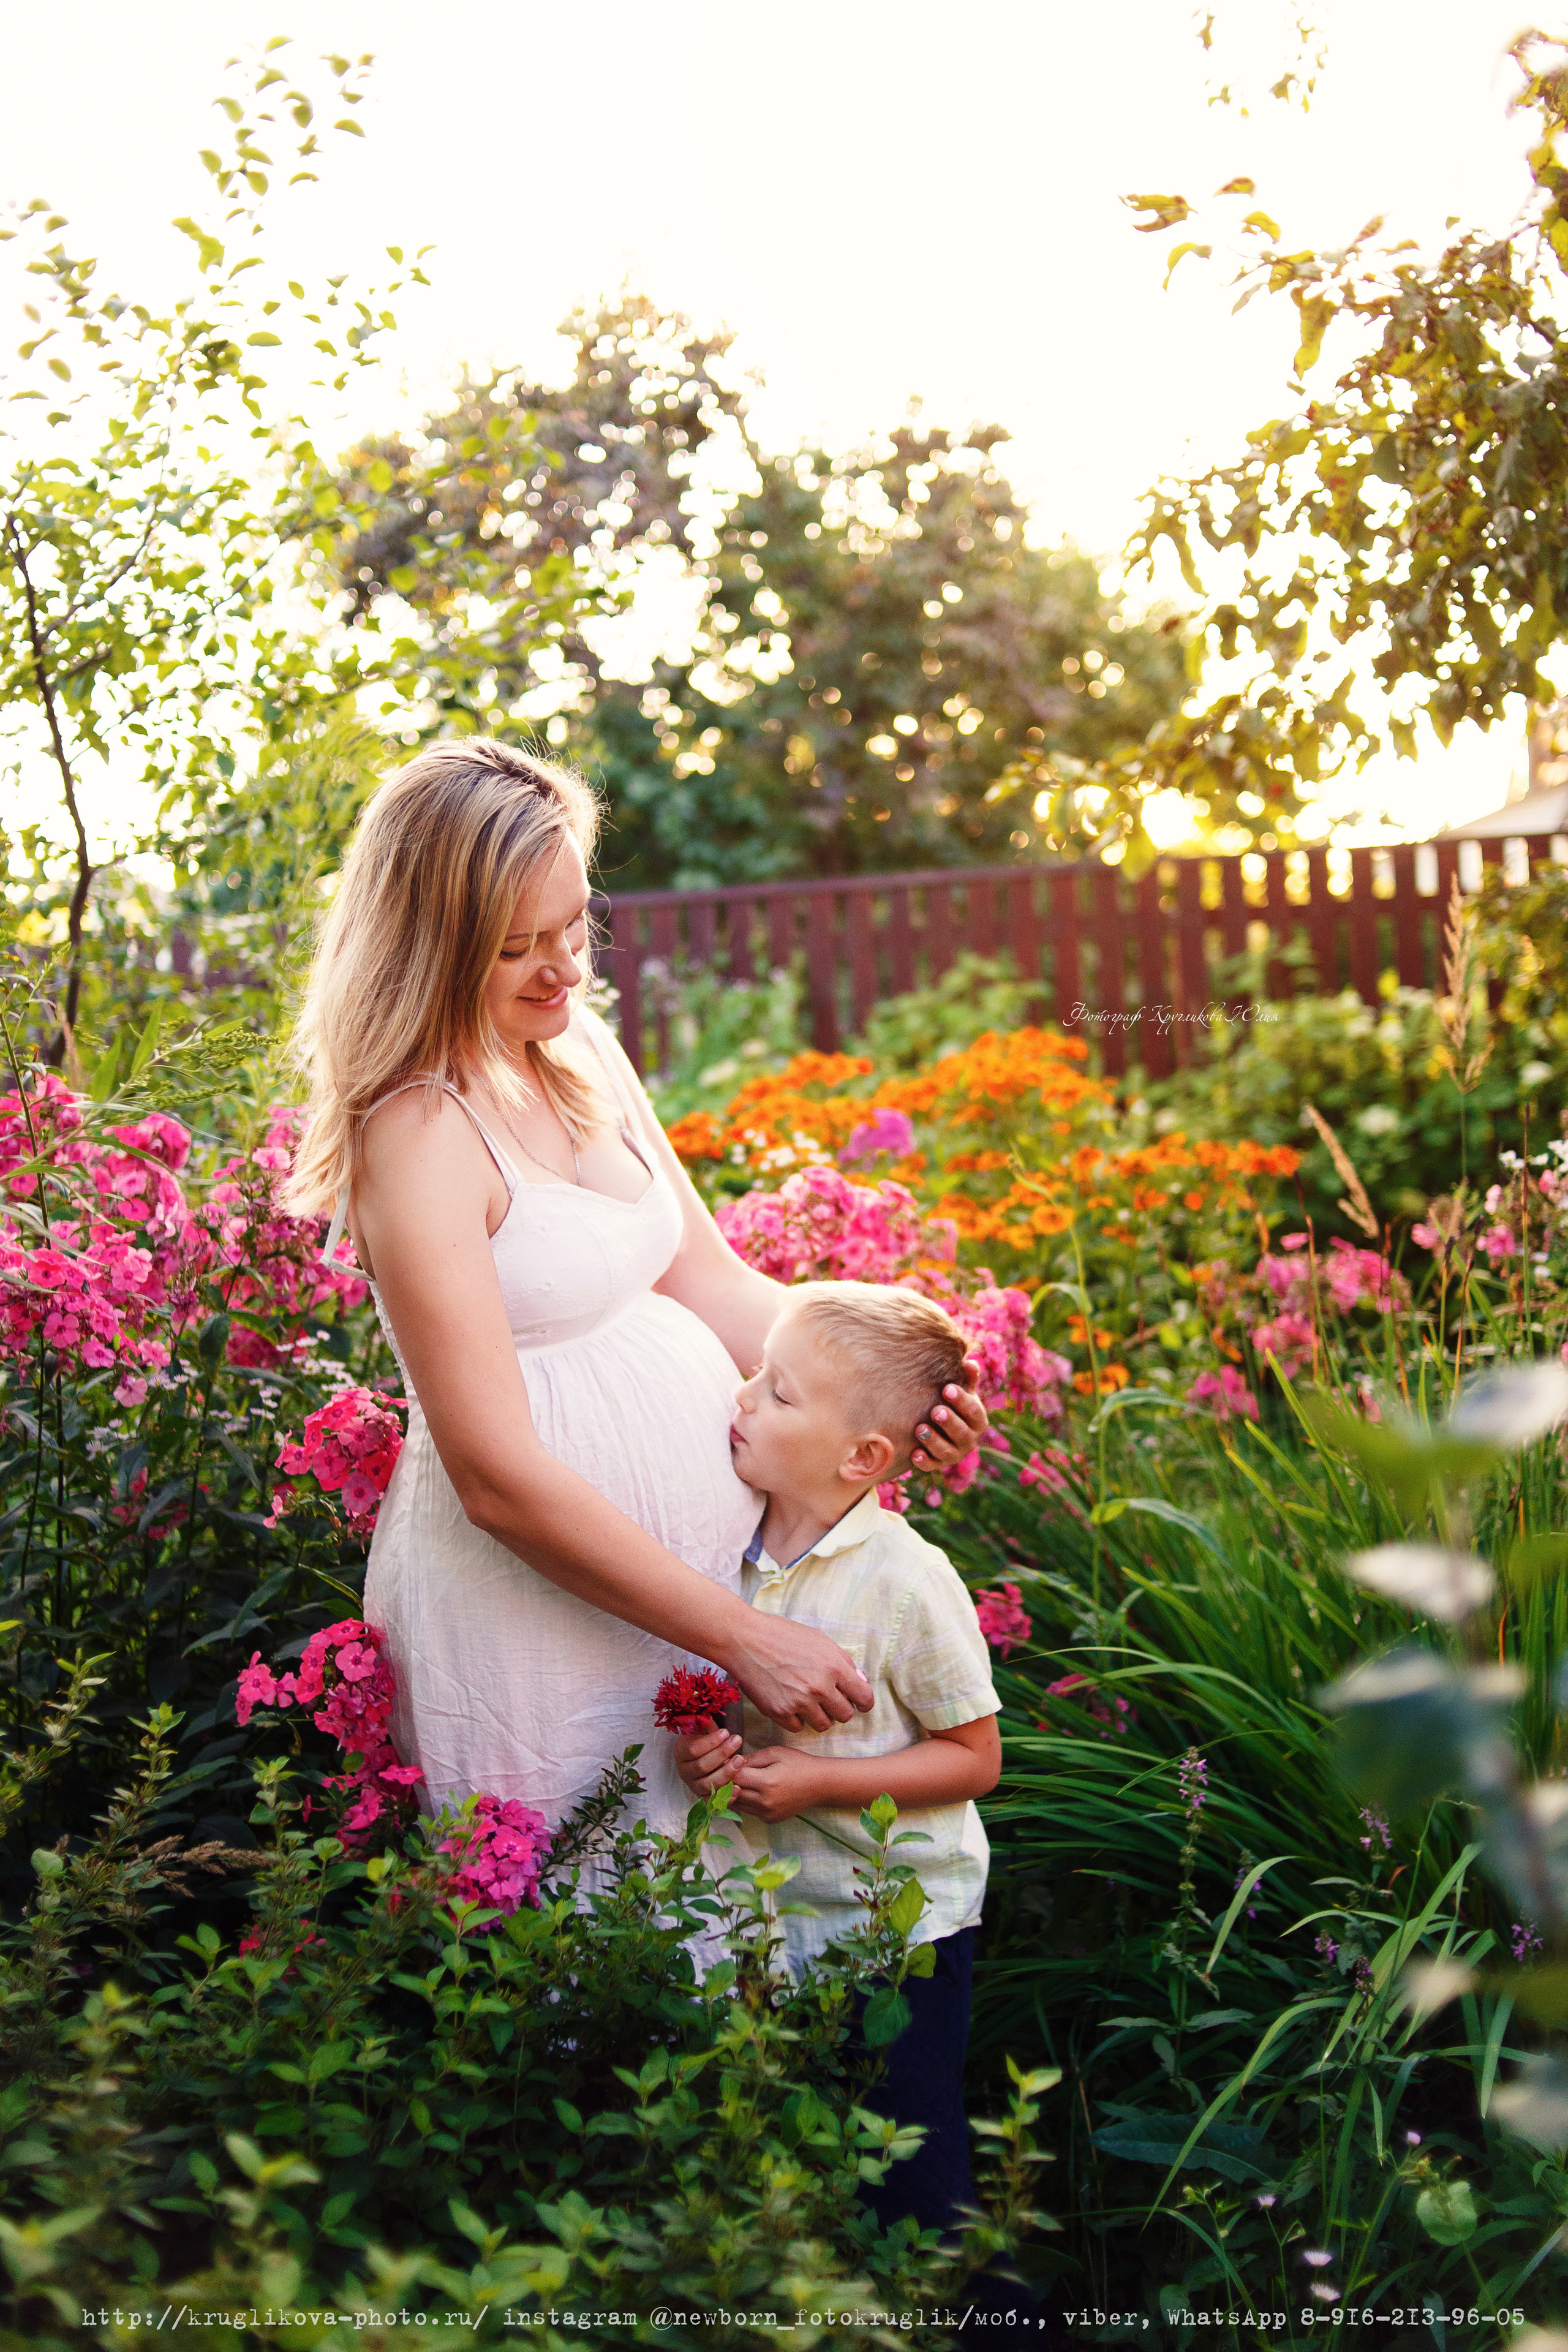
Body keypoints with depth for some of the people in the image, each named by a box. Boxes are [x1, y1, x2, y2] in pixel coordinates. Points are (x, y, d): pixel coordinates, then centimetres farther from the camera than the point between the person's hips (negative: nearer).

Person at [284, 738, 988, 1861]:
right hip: (538, 1597, -8)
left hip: (689, 1555, 8)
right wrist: (743, 1637, -20)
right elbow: (500, 1478, -23)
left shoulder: (582, 1050, 5)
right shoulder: (419, 1136, -20)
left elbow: (710, 1281, 10)